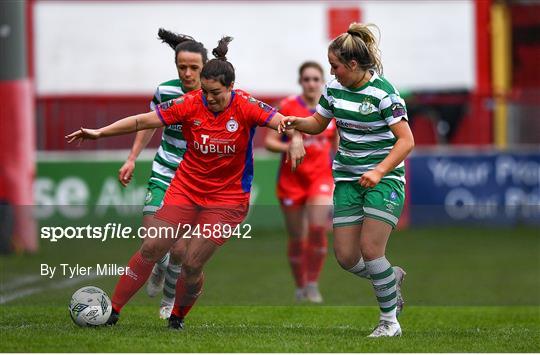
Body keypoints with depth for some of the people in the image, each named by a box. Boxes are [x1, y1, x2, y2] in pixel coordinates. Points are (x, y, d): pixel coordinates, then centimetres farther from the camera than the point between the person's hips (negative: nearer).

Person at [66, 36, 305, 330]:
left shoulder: (245, 107, -14)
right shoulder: (190, 104, -9)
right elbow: (143, 121, -8)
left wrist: (295, 139, -44)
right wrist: (99, 133, -12)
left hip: (228, 198, -2)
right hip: (185, 189, 2)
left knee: (192, 263, -8)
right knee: (151, 249, -5)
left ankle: (177, 316, 18)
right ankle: (112, 310, 3)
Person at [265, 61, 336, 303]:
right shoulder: (287, 107, -5)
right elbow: (270, 141, -7)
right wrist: (290, 147, -24)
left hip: (321, 176, 1)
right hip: (292, 178, -1)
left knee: (318, 228, -18)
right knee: (297, 238, 4)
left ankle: (313, 284, -4)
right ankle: (300, 288, 21)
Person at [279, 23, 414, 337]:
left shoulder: (383, 92, -16)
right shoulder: (334, 88, 3)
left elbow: (406, 140, -18)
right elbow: (318, 123, 20)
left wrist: (379, 172, -29)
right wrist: (296, 122, -2)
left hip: (384, 178, -6)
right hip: (347, 178, 6)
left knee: (370, 249, -16)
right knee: (346, 257, -1)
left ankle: (390, 321, 0)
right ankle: (392, 278, 30)